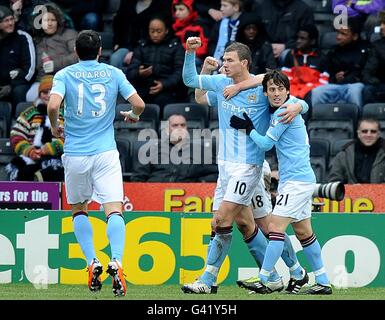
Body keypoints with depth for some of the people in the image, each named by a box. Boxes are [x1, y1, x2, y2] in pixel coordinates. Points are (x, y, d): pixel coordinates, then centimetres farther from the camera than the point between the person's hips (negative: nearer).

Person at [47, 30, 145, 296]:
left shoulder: (65, 75, 1)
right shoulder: (113, 73, 5)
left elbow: (53, 106, -15)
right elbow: (139, 104, -1)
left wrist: (55, 127, 4)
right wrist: (132, 115, 22)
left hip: (75, 154, 0)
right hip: (106, 152, 0)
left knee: (79, 210, 19)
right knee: (114, 210, -5)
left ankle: (92, 262, 5)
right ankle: (116, 262, -28)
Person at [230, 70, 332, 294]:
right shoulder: (280, 111, 14)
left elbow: (266, 143, -10)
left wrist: (248, 128, 4)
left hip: (297, 180, -10)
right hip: (302, 178, 10)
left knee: (276, 226, -14)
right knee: (303, 232, 13)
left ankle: (263, 281, -16)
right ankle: (323, 282, 16)